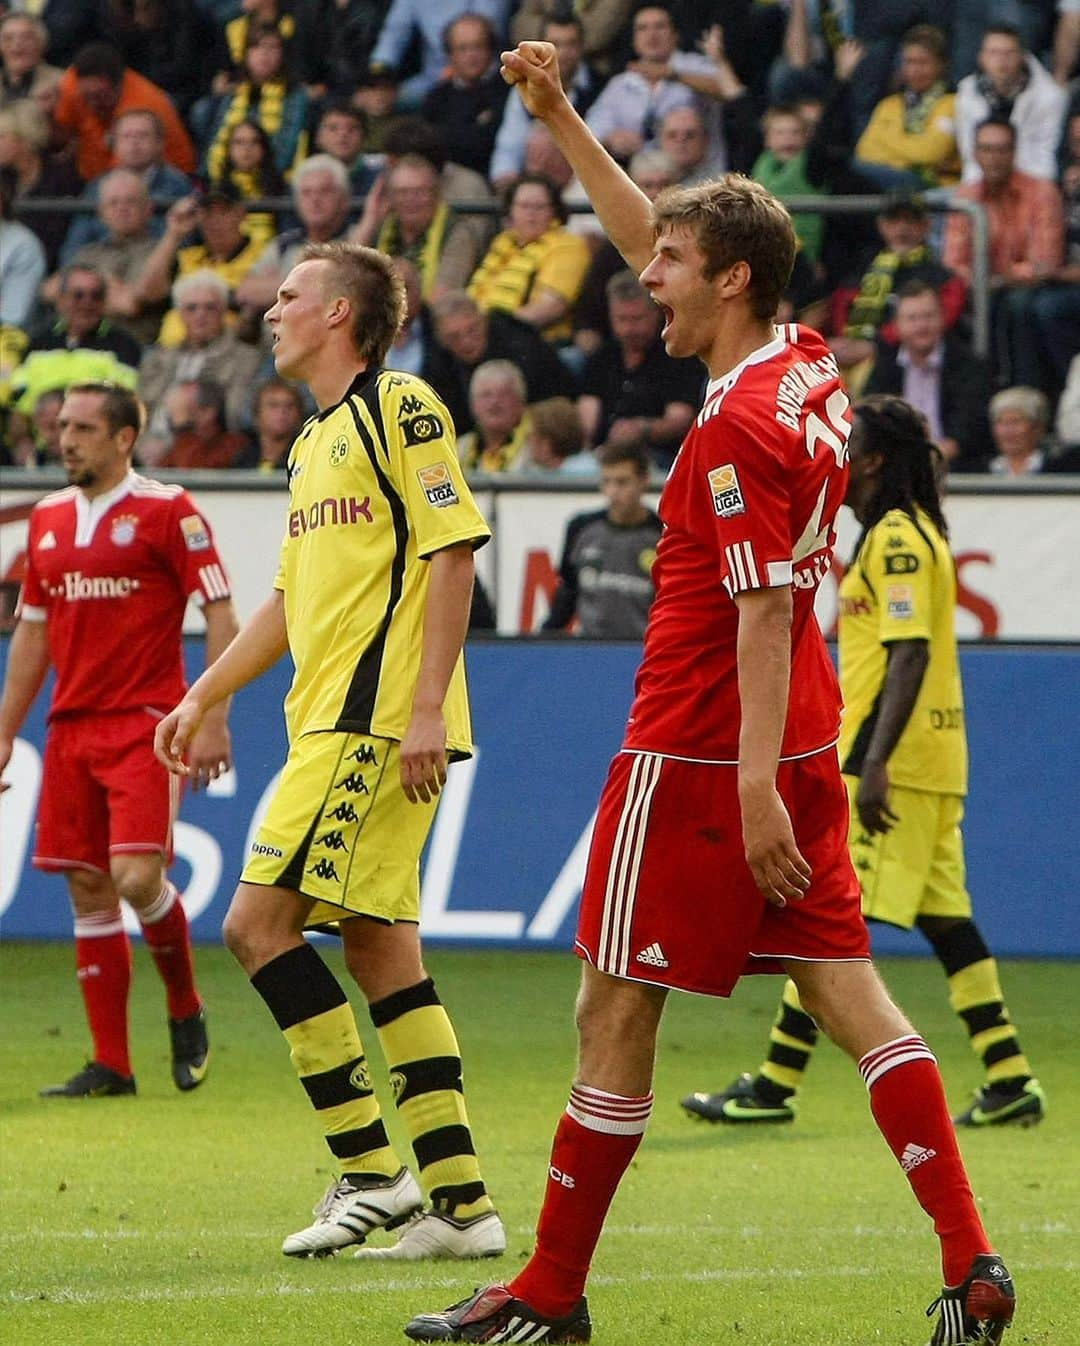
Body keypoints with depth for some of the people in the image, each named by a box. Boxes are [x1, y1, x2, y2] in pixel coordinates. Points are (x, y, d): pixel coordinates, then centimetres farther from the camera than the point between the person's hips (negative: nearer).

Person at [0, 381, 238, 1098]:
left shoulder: (167, 510, -5)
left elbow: (221, 614, -6)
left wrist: (213, 721, -14)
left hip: (146, 724, -6)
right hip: (71, 728, 6)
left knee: (137, 877, -17)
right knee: (89, 890, 2)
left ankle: (186, 1009, 9)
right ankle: (111, 1064, 6)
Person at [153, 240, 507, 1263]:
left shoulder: (400, 406, -7)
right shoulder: (316, 440, 21)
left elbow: (454, 551, -14)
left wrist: (427, 707, -19)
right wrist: (203, 696, 24)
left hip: (375, 725, -9)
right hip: (333, 720, 9)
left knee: (259, 923, -13)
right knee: (381, 950, 6)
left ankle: (369, 1167, -10)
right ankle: (460, 1202, 6)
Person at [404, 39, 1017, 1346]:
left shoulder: (741, 426, -17)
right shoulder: (807, 368, 9)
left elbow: (764, 611, -22)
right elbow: (652, 239, 21)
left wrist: (757, 785, -25)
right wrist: (560, 119, 21)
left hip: (697, 752, -9)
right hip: (795, 744, 9)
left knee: (615, 1006, 0)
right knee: (842, 988, 4)